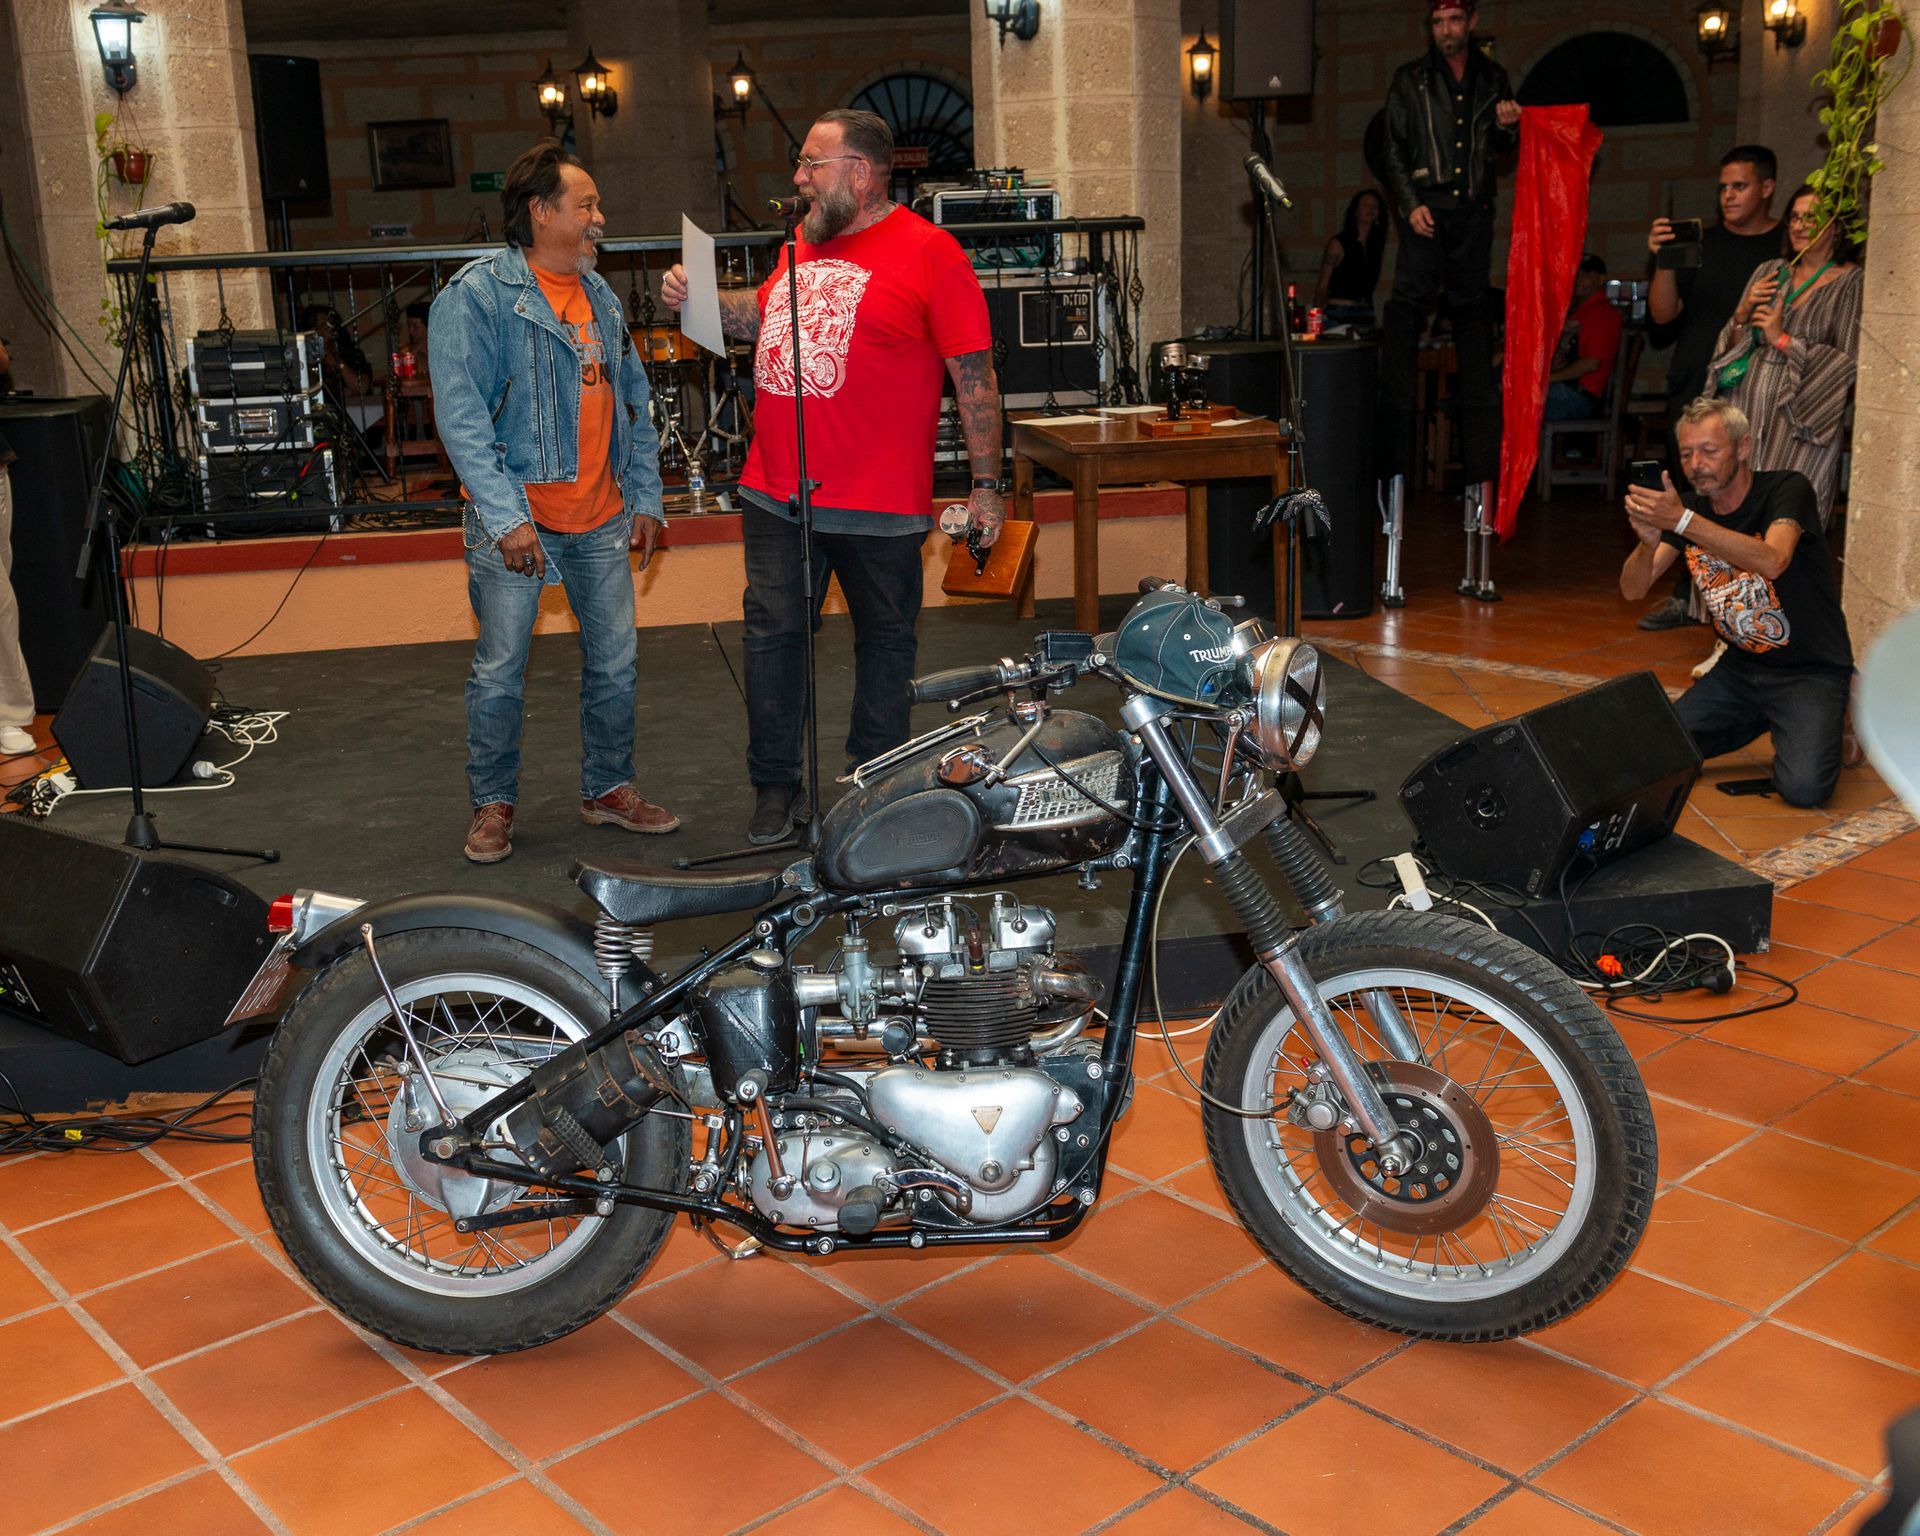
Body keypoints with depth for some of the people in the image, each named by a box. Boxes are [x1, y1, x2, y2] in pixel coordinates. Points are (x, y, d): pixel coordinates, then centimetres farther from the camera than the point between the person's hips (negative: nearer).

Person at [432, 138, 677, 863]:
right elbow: (461, 417, -15)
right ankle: (493, 803, 20)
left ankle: (608, 789, 27)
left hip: (602, 519, 6)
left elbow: (633, 402, 18)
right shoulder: (476, 294, -9)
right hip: (516, 522, -6)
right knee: (499, 672, 4)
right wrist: (506, 516, -20)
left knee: (614, 664, 11)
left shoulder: (601, 297, 12)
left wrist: (646, 498, 12)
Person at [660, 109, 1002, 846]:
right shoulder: (805, 244, 13)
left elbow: (975, 377, -8)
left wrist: (986, 485, -9)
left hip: (878, 505, -6)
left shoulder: (929, 253, -8)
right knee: (772, 632, 7)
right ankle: (775, 788, 19)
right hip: (775, 492, 6)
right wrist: (697, 297, 10)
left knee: (884, 638, 10)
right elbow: (760, 314, 30)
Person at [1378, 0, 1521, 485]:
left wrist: (1504, 127, -4)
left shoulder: (1492, 79, 14)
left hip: (1474, 213, 3)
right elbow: (1394, 152, 4)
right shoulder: (1409, 80, 7)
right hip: (1427, 210, -3)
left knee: (1473, 310, 6)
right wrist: (1410, 204, -8)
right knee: (1406, 307, -12)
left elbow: (1500, 149, 19)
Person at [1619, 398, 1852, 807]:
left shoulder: (1786, 489, -14)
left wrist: (1682, 522, -41)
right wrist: (1648, 540, -27)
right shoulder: (1689, 508, 1)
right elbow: (1633, 590, -5)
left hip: (1811, 670, -5)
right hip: (1741, 667, 5)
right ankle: (1758, 724, 15)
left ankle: (1823, 726, 10)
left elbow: (1772, 561, -34)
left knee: (1803, 786, -25)